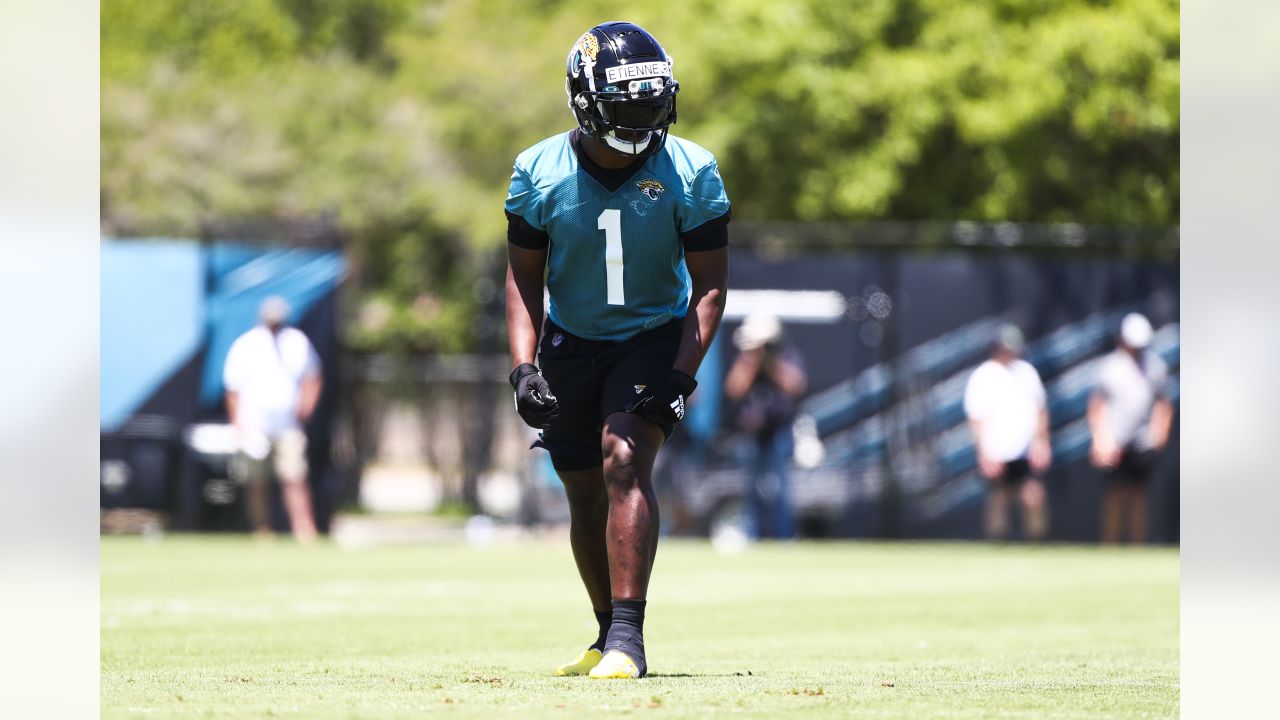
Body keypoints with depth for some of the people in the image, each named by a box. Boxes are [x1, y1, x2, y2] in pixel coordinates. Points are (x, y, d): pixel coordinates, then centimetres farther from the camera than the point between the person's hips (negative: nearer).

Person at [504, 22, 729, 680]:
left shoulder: (690, 174, -15)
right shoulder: (539, 174, -11)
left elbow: (709, 285, -10)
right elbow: (524, 277, -1)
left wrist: (681, 374, -20)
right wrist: (523, 367, -13)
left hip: (655, 336, -3)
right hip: (571, 342, 3)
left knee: (625, 459, -24)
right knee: (585, 496, 9)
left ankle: (628, 638, -26)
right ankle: (610, 635, 29)